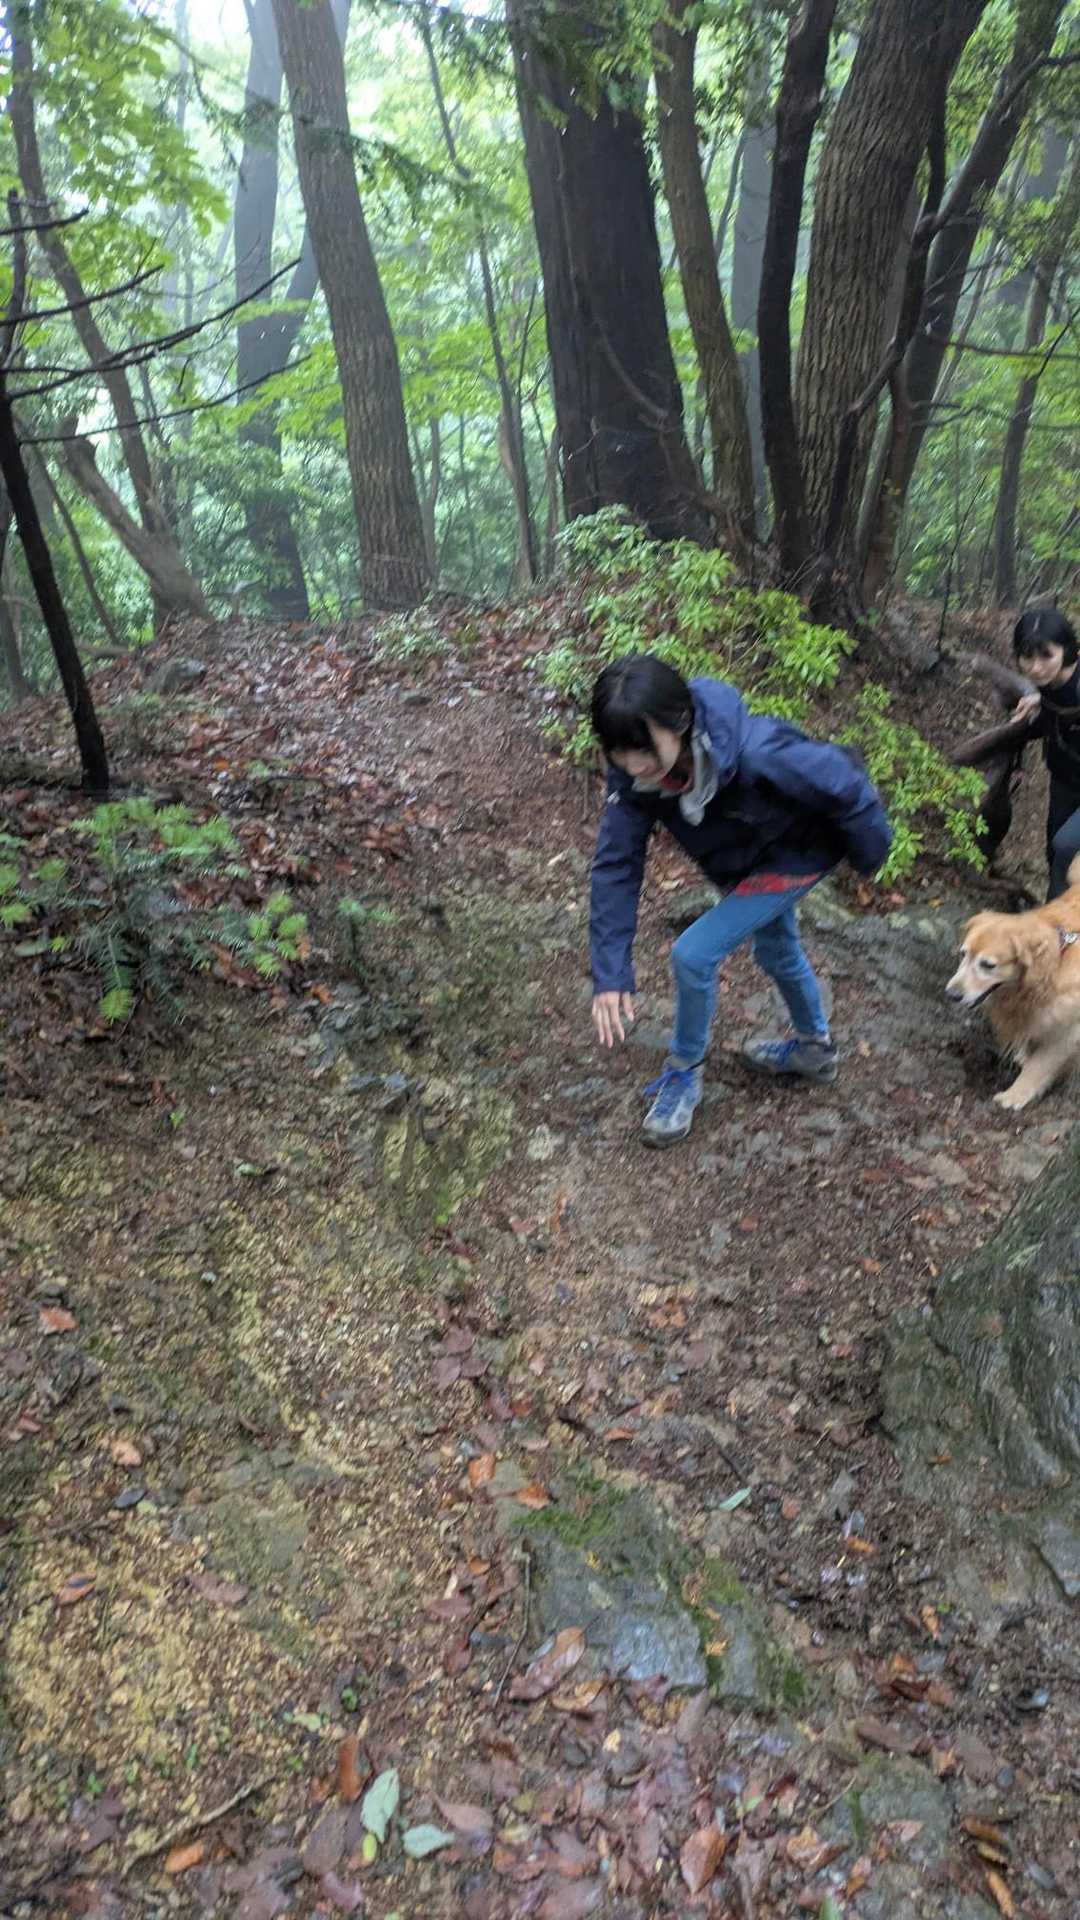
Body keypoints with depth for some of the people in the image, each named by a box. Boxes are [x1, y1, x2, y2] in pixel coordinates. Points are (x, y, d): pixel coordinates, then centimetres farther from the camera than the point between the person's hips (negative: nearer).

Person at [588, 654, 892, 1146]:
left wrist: (868, 855, -10)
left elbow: (844, 783, -29)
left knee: (693, 954, -15)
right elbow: (616, 865, -23)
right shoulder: (634, 773, -28)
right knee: (775, 951, 28)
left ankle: (684, 1074, 11)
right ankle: (815, 1047, 56)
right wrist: (610, 973, -27)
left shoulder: (755, 753, -44)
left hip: (796, 854, -6)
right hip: (740, 860, 6)